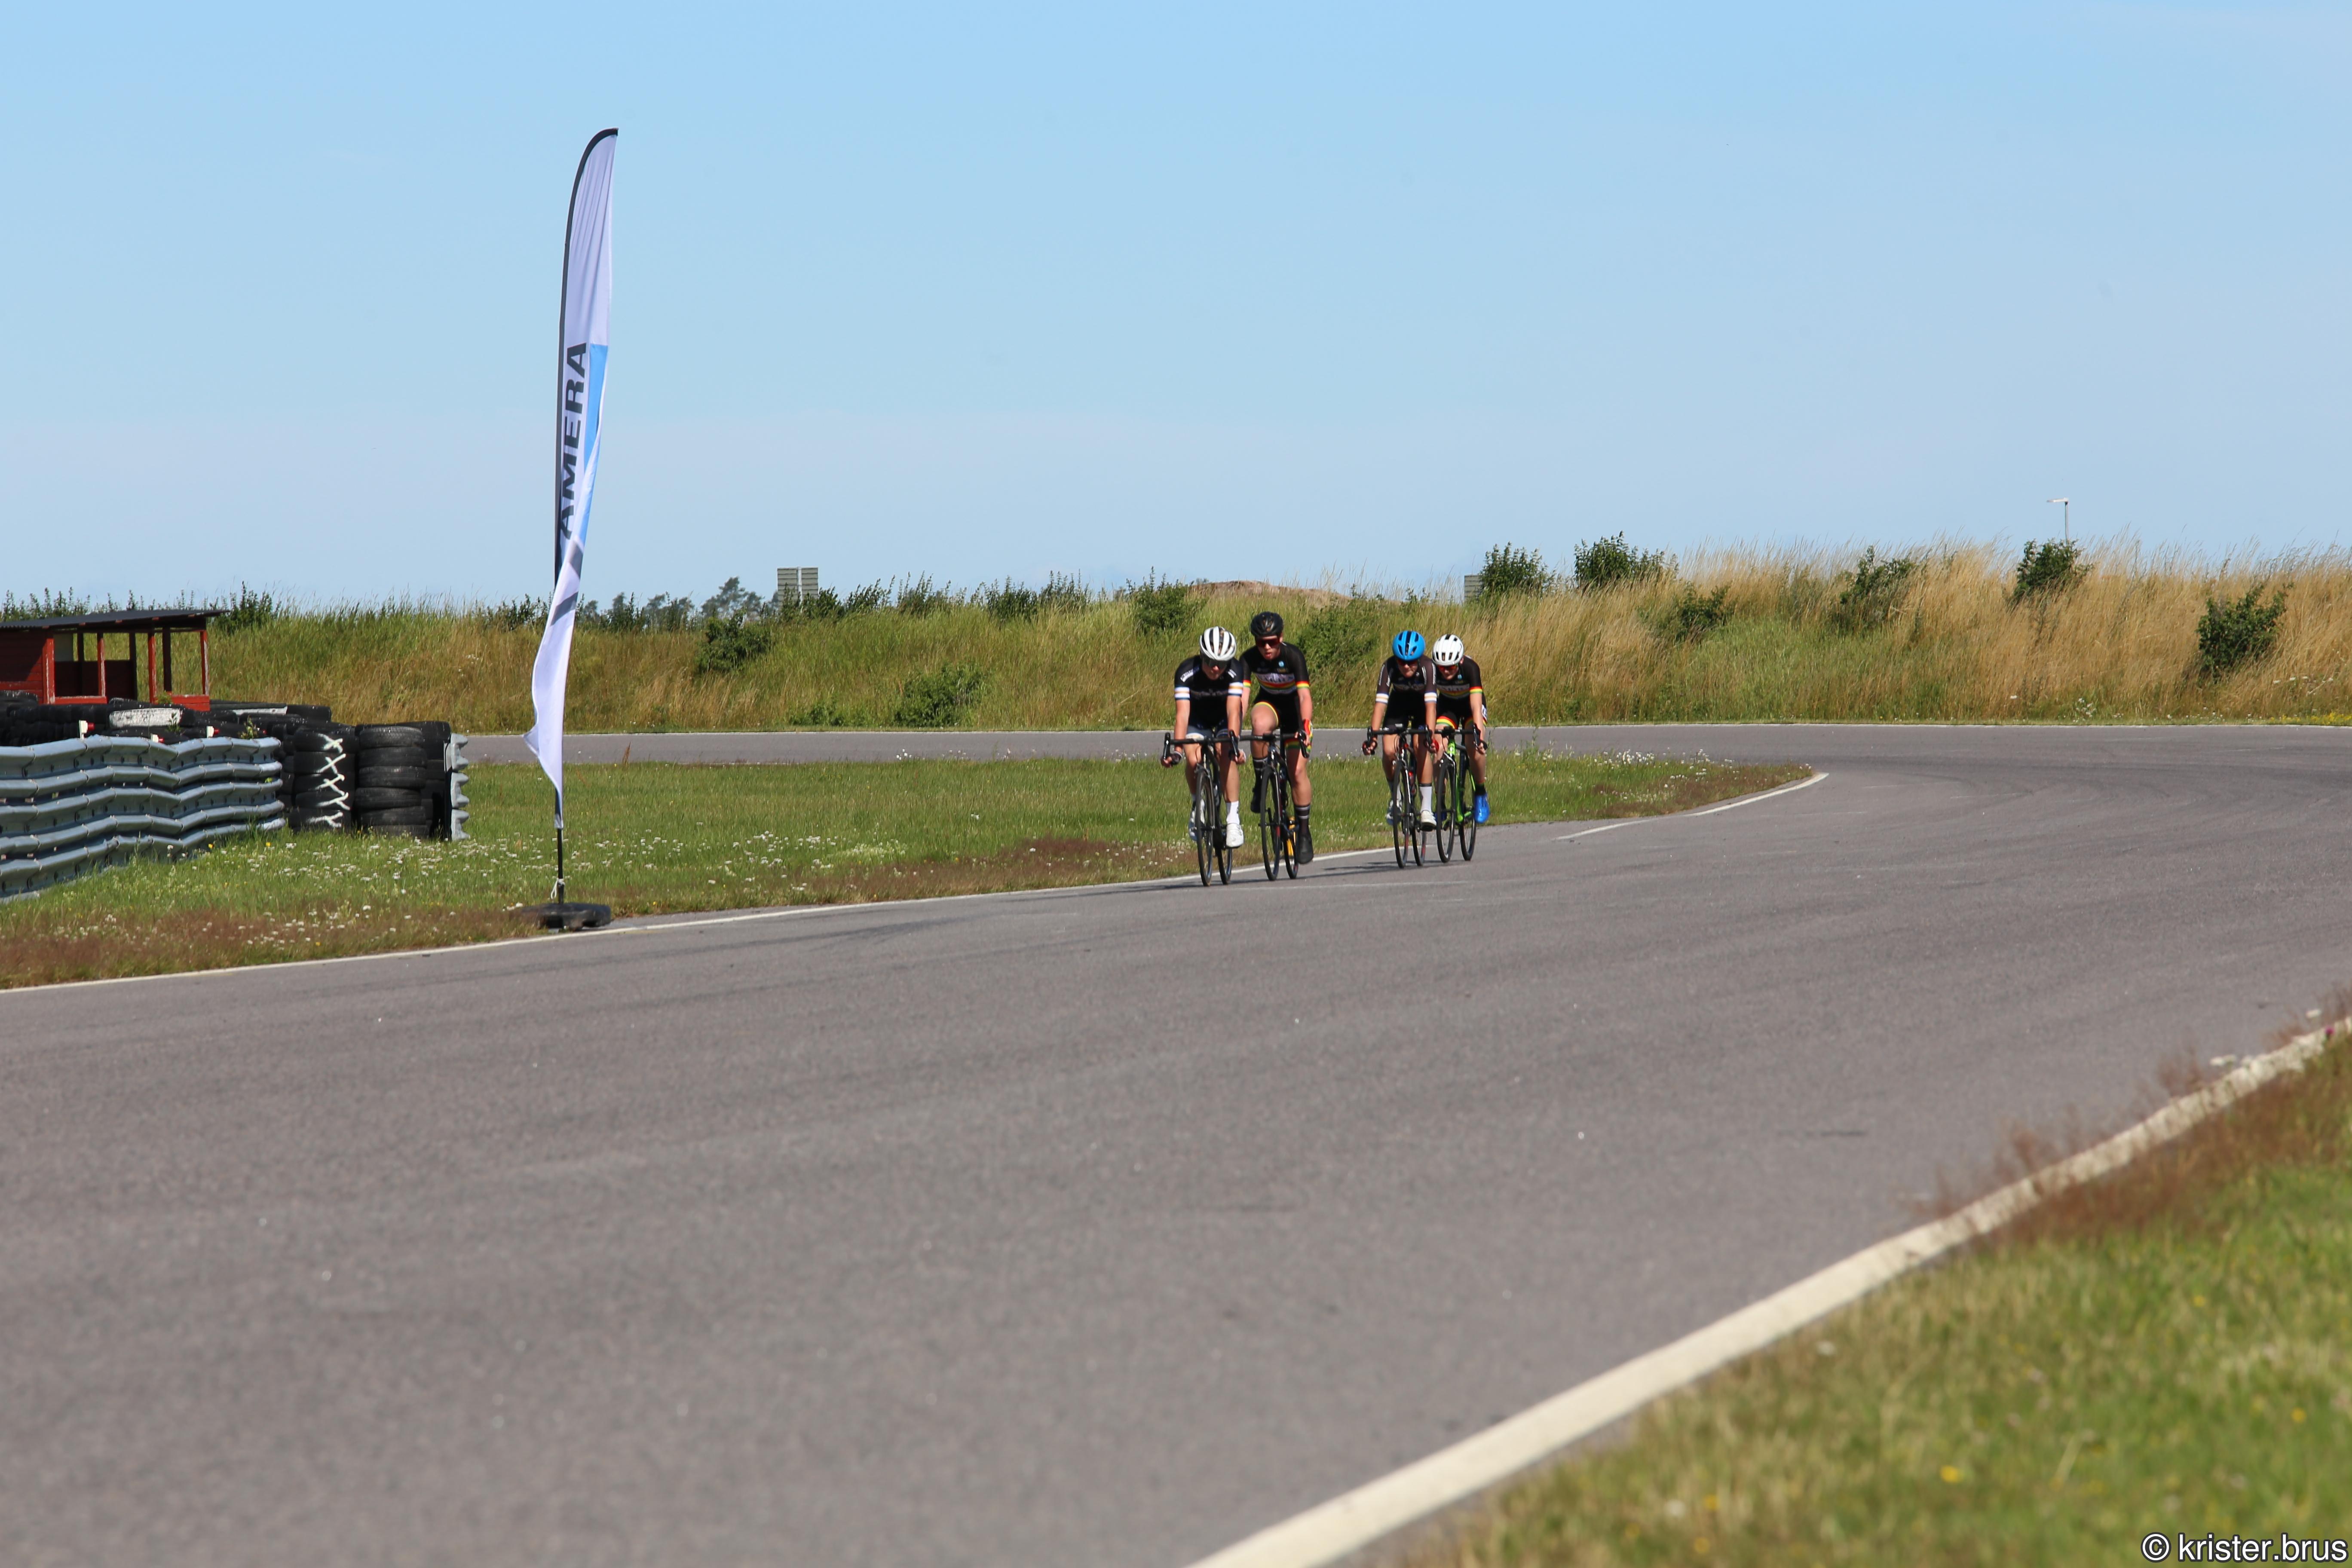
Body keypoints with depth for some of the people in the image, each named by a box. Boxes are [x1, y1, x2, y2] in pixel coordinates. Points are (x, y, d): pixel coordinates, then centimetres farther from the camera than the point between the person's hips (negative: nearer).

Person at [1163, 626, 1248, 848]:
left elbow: (1234, 710, -39)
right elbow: (1182, 713, -35)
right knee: (1194, 761, -25)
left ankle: (1233, 819, -25)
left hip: (1224, 721, -1)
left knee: (1227, 756, -28)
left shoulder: (1234, 671, -30)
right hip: (1198, 719, 1)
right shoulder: (1186, 672, -30)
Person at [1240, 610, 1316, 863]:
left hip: (1295, 707, -1)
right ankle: (1261, 783, -16)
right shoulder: (1250, 658, -23)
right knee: (1260, 726, -37)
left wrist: (1305, 728, -52)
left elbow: (1305, 695, -37)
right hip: (1269, 703, 1)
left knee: (1298, 771, -9)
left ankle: (1304, 831, 8)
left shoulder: (1293, 656, -29)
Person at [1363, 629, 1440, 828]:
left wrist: (1430, 733, -55)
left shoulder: (1428, 668, -34)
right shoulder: (1389, 667, -30)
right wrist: (1373, 734, -47)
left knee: (1422, 747, -24)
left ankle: (1427, 807, -19)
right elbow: (1380, 702, -36)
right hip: (1399, 704, 2)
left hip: (1422, 703, -2)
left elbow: (1431, 703, -42)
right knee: (1389, 752, -16)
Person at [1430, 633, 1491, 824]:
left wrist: (1478, 733, -50)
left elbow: (1476, 705, -39)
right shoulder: (1432, 669, -28)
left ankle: (1481, 795, 0)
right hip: (1447, 705, 2)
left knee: (1475, 750, -24)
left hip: (1470, 704, -2)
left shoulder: (1470, 668, -34)